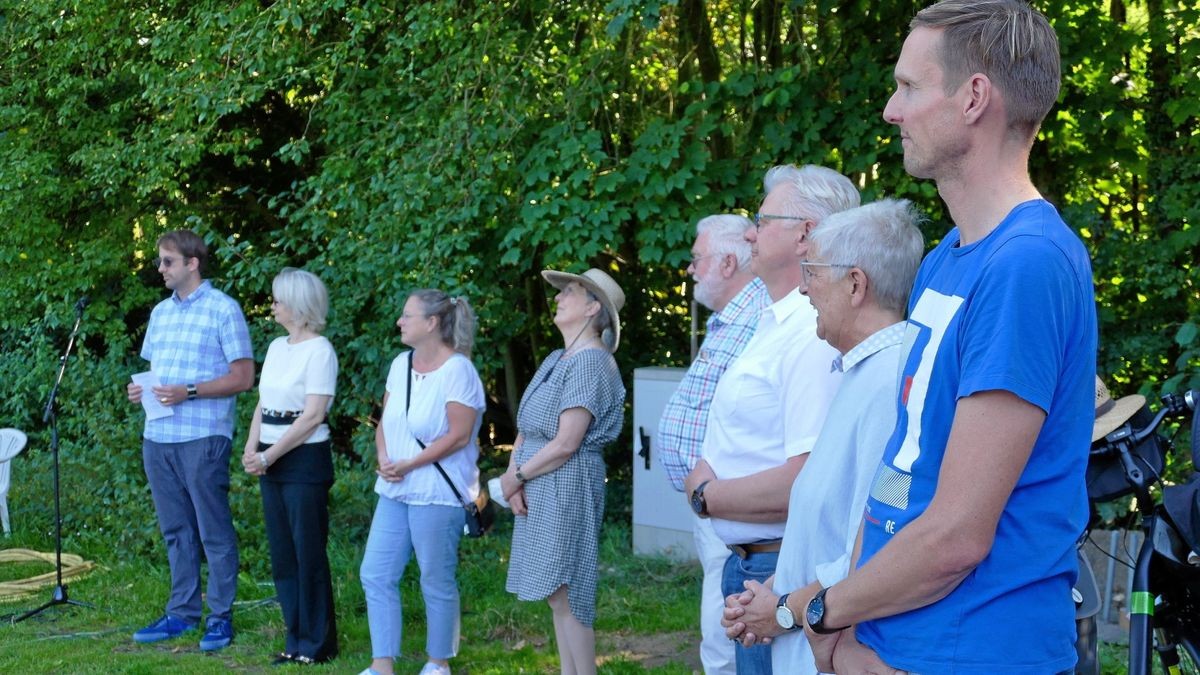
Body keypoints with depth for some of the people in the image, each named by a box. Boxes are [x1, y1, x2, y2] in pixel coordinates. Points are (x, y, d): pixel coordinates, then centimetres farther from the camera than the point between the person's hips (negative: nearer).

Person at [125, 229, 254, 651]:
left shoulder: (223, 310, -6)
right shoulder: (160, 312, 16)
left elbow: (243, 377, -9)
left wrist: (189, 391, -18)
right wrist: (141, 389, 2)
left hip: (203, 437, -7)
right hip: (158, 436, 7)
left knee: (214, 531, 0)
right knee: (175, 531, 12)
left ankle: (221, 617, 7)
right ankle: (182, 613, 20)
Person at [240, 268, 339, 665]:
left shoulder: (319, 351, -12)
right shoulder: (276, 347, 12)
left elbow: (313, 416, -17)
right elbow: (263, 404, 14)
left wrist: (269, 456, -17)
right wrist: (251, 448, -2)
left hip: (304, 461, -8)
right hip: (272, 462, 8)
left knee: (308, 553, -1)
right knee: (282, 553, 10)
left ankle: (318, 644, 8)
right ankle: (296, 639, 19)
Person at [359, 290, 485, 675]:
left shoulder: (457, 371, -14)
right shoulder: (401, 364, 10)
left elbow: (459, 436, -18)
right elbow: (385, 421, 15)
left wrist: (408, 465, -16)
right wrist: (384, 459, -4)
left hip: (437, 494, -8)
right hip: (395, 491, 8)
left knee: (437, 582, 4)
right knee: (376, 575, 5)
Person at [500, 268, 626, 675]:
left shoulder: (590, 362, -14)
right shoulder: (554, 360, 14)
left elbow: (565, 444, -18)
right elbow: (525, 428, 13)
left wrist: (515, 478, -9)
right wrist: (513, 473, -4)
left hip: (566, 488, -9)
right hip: (537, 489, 9)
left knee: (566, 595, -8)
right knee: (556, 596, 12)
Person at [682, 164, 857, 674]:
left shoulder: (814, 335, -21)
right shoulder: (775, 322, 13)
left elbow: (806, 483, -29)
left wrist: (706, 496, -14)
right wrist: (707, 477, -1)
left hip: (779, 568, -10)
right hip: (747, 563, 10)